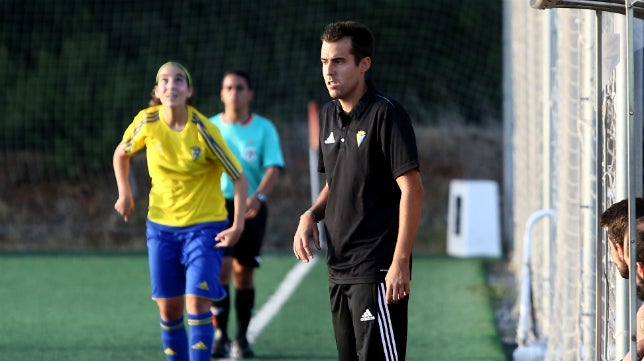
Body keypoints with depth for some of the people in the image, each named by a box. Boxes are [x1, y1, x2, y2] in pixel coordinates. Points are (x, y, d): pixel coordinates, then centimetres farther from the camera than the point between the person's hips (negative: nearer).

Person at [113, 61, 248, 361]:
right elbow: (121, 153, 14)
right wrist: (124, 194, 6)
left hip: (204, 226, -3)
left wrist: (237, 225, -15)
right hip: (161, 226, 3)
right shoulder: (147, 122, -8)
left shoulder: (204, 131, -16)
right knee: (168, 309, 4)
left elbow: (239, 179, -8)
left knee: (198, 303, -15)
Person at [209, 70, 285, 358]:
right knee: (220, 268, -14)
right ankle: (220, 335, -10)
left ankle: (242, 338, 17)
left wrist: (258, 196, -27)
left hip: (251, 209, 0)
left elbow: (273, 168, -10)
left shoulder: (264, 129, 1)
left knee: (244, 273, 5)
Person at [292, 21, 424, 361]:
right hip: (338, 268, 8)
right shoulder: (328, 115, 12)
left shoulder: (385, 113, -12)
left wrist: (400, 262, -20)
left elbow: (411, 189, -15)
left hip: (377, 270, -8)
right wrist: (311, 215, 5)